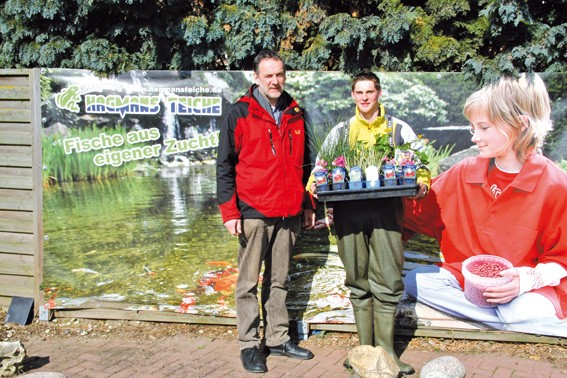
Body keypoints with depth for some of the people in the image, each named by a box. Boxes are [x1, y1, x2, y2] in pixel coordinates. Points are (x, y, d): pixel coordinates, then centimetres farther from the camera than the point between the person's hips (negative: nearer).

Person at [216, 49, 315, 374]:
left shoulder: (295, 114, 12)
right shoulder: (239, 113, -2)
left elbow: (304, 162, 20)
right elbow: (225, 165, -3)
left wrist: (308, 205, 17)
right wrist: (229, 210, -10)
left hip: (289, 213, 5)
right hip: (253, 212, -4)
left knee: (279, 280, 13)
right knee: (249, 282, 2)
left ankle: (278, 338, 23)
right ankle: (250, 344, 12)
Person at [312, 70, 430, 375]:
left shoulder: (399, 129, 11)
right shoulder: (340, 131, 15)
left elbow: (421, 164, 10)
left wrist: (421, 183, -11)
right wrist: (316, 186, -4)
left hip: (385, 210, -1)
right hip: (349, 211, 2)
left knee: (387, 283, -4)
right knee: (358, 284, 7)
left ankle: (386, 352, 6)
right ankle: (365, 349, 17)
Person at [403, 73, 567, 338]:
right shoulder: (464, 173, 1)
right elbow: (419, 213, 9)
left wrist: (527, 279, -21)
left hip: (527, 288, -6)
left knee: (530, 311, -40)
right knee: (416, 280, -21)